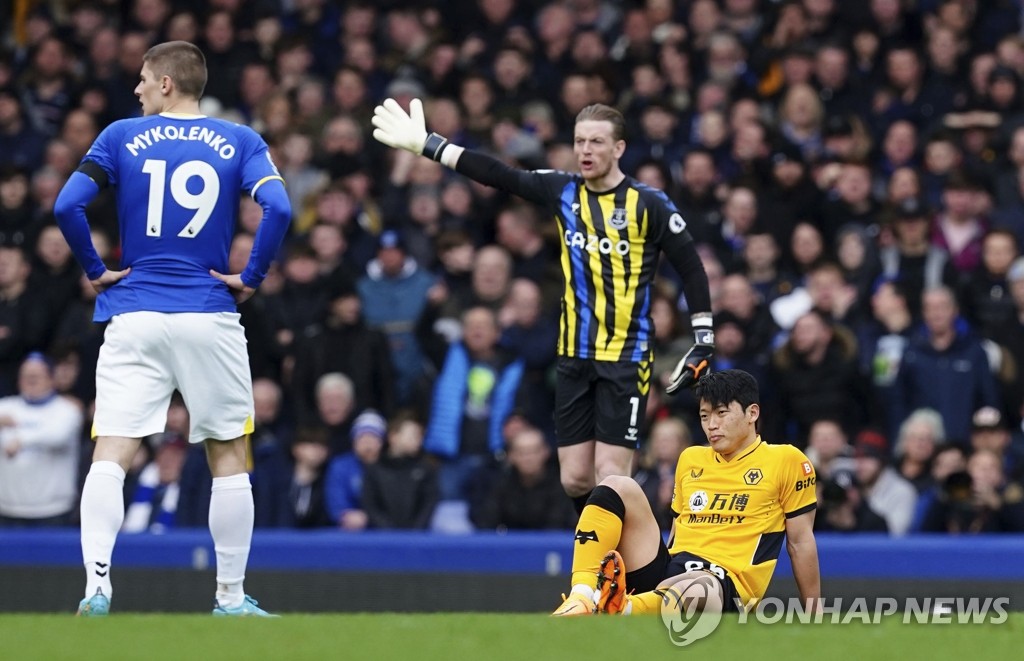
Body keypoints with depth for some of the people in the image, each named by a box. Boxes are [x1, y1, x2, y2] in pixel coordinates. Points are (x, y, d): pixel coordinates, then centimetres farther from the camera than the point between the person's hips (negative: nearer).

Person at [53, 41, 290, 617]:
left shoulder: (122, 137, 4)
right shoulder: (240, 143, 4)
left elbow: (67, 206, -7)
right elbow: (279, 207, -12)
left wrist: (95, 270, 5)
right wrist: (252, 278, -2)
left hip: (134, 317, 0)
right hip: (211, 318, 0)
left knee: (110, 457, -2)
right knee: (229, 458, 10)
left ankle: (96, 587, -18)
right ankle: (231, 597, 10)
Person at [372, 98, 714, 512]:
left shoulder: (648, 205, -7)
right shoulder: (563, 192, 6)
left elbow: (692, 268, -3)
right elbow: (498, 175, 6)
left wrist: (704, 342, -6)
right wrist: (426, 144, 3)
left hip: (626, 358, -5)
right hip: (575, 356, 5)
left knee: (610, 478, -12)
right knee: (575, 479, 4)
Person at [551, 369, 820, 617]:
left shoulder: (786, 461, 5)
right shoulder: (690, 459, 22)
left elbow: (800, 542, 5)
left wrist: (813, 615, 5)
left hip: (726, 589, -6)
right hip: (667, 575, 6)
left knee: (698, 589, -43)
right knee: (617, 487, -11)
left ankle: (616, 609, -67)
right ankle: (581, 601, -32)